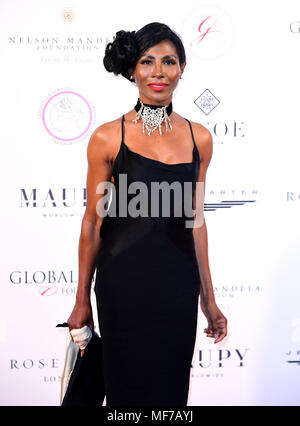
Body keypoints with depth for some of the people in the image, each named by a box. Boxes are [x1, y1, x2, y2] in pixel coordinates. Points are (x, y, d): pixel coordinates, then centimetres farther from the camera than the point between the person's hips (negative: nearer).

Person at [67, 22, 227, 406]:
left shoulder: (199, 138, 4)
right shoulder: (108, 138, -6)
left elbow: (194, 219, 10)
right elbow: (93, 221, -1)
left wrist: (208, 298, 12)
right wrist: (82, 299, 3)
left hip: (178, 285, 3)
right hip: (124, 283, -3)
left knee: (171, 387, 13)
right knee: (128, 386, 9)